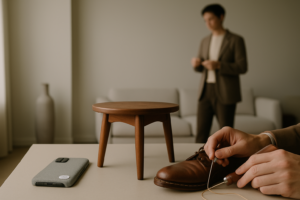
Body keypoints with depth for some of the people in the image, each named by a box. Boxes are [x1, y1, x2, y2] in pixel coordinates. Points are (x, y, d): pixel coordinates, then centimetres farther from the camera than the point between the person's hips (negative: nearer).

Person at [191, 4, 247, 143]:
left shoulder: (236, 40, -2)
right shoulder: (205, 41, 14)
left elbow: (242, 67, -9)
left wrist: (218, 65, -22)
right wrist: (196, 64, -8)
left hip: (225, 94, -5)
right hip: (206, 91, 5)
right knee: (201, 132, 2)